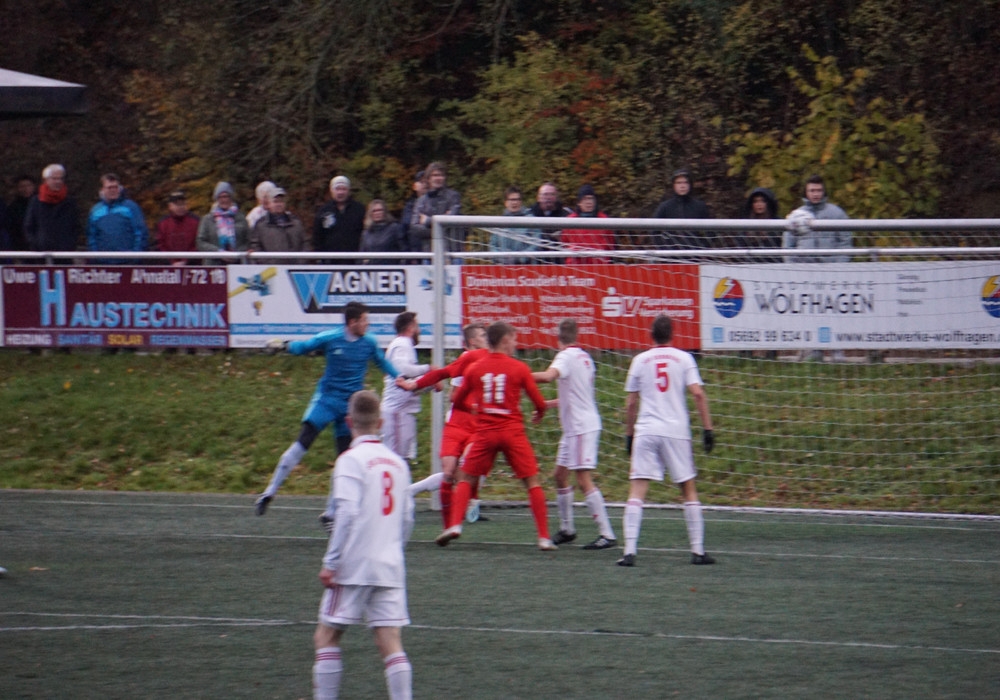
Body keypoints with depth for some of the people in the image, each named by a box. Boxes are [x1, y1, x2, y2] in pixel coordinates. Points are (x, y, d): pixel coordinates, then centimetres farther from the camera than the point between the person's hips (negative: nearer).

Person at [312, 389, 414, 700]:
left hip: (354, 568, -5)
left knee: (327, 636, 4)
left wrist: (330, 563, -13)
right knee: (391, 643, 1)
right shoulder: (397, 462, 11)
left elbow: (347, 514, -16)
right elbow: (407, 519, 15)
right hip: (391, 569, 5)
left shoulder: (351, 460, -7)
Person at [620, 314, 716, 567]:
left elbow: (631, 402, 10)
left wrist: (629, 434, 19)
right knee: (689, 492, 11)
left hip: (645, 432, 0)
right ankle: (697, 551, 10)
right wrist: (707, 428, -1)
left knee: (636, 492, -3)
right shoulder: (683, 358, 4)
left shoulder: (640, 360, 8)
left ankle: (630, 551, -14)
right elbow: (698, 393, -5)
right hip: (677, 431, 0)